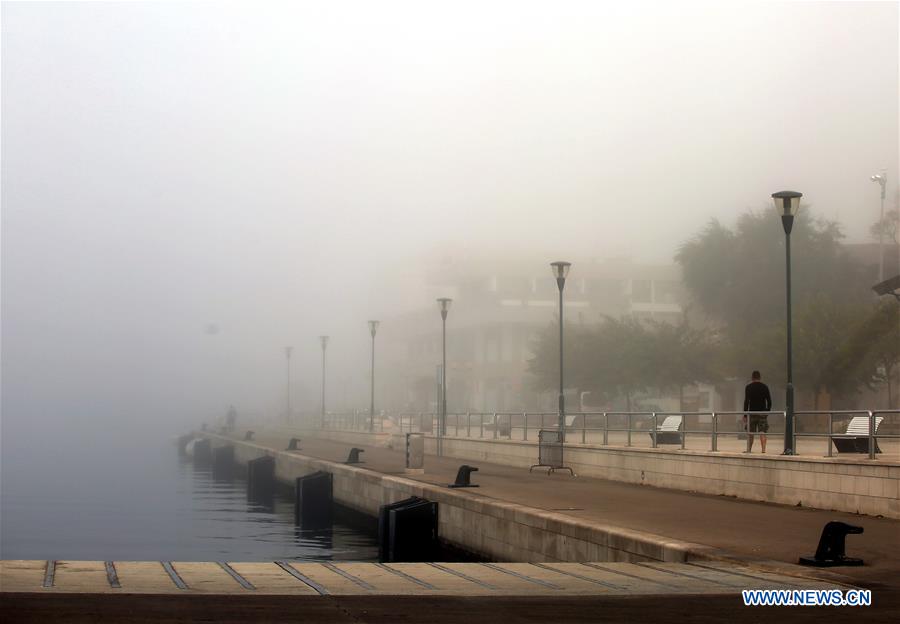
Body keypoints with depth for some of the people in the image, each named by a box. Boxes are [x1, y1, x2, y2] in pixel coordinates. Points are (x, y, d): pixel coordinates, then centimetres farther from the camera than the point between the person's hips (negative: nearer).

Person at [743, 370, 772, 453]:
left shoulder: (748, 387, -2)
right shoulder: (765, 387, 5)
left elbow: (746, 401, -7)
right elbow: (769, 401, 5)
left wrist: (745, 414, -4)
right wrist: (768, 411, 15)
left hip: (752, 412, -1)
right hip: (763, 412, 1)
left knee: (750, 433, 8)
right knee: (762, 432, -2)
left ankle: (749, 450, 13)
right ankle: (763, 449, -12)